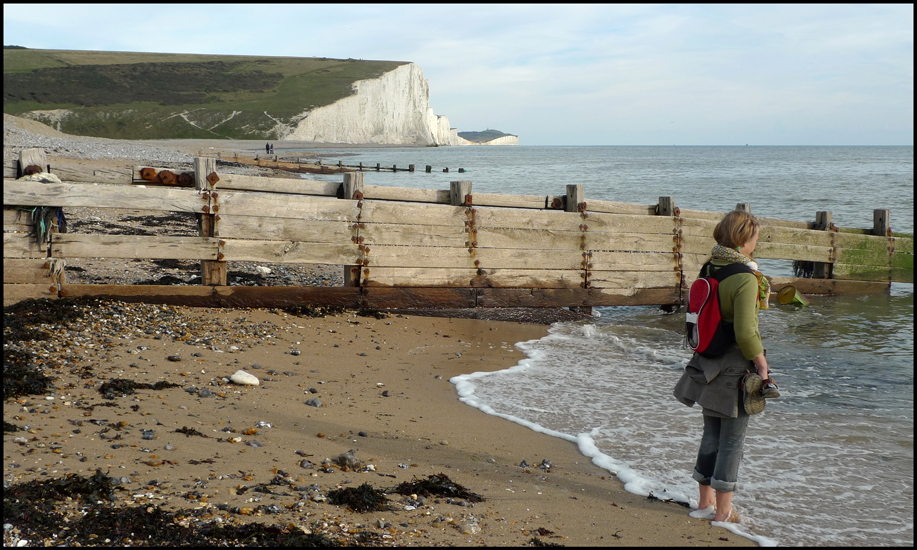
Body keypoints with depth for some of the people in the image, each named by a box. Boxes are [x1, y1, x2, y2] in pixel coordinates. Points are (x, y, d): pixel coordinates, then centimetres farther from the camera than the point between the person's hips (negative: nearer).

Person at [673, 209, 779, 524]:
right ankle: (723, 512, 13)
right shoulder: (745, 279, -20)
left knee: (712, 434, 17)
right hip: (736, 368, -7)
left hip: (708, 365, 7)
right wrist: (762, 365, -11)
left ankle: (705, 503, 27)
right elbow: (745, 333, -24)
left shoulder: (709, 269, 3)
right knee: (733, 438, 4)